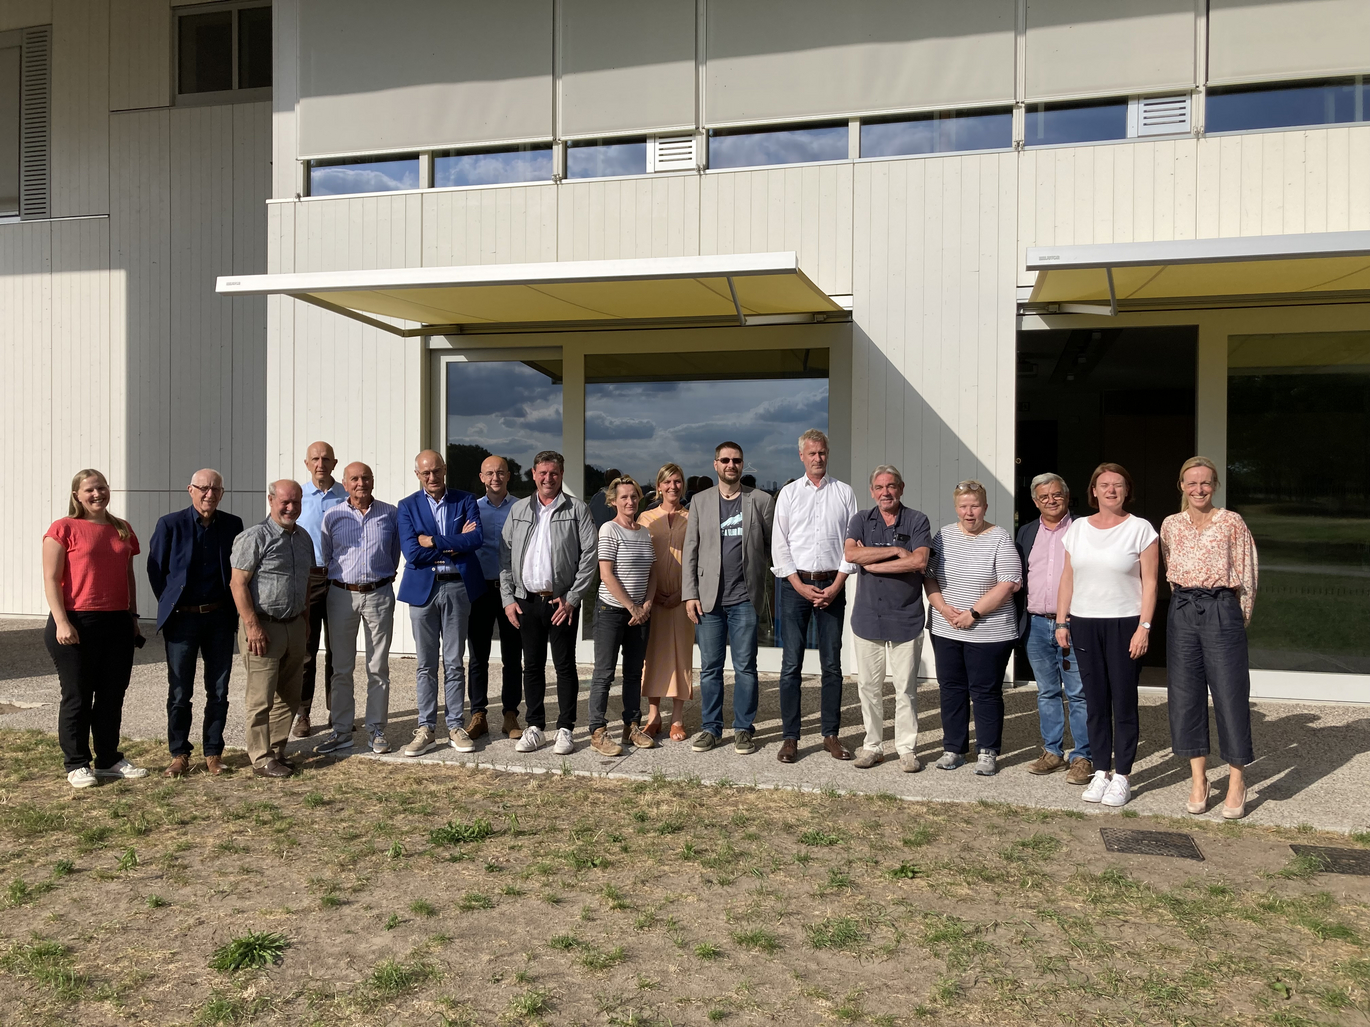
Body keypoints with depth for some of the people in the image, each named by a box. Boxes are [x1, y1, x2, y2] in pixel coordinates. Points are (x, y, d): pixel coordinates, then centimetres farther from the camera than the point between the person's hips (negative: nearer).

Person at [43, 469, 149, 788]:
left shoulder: (122, 530, 12)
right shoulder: (64, 528, -4)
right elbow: (51, 579, -8)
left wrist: (133, 616, 15)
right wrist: (61, 622, -16)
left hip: (118, 624, 5)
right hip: (77, 624, -5)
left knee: (112, 696, 11)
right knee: (77, 697, 3)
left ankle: (109, 759, 21)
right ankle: (76, 765, 13)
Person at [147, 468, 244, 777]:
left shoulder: (233, 525, 2)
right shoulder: (170, 524, -3)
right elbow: (155, 570, 4)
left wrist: (232, 607, 6)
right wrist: (170, 605, 4)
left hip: (220, 617, 2)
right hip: (182, 618, -2)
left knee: (219, 691, 7)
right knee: (179, 692, 4)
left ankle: (213, 753, 18)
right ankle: (179, 755, 17)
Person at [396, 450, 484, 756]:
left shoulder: (465, 500, 5)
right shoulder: (407, 506, 4)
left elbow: (477, 538, -11)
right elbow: (412, 552, -9)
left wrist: (434, 541, -13)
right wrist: (455, 544, -9)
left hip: (458, 587, 0)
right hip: (423, 588, 0)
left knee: (454, 662, 7)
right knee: (426, 664, 6)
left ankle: (455, 727, 15)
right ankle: (426, 729, 14)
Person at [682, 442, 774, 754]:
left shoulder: (761, 501, 5)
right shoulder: (701, 501, 8)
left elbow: (774, 547, 4)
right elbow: (690, 551, 6)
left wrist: (773, 587, -4)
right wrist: (690, 594, -1)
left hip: (745, 599, -1)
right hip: (709, 599, 1)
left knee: (745, 667, 3)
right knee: (710, 667, 7)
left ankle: (744, 729, 15)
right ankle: (710, 728, 18)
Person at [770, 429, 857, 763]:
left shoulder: (844, 493, 7)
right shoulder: (788, 493, 7)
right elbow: (779, 545, 2)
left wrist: (837, 585, -5)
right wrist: (800, 585, -6)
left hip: (832, 585, 1)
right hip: (795, 584, 0)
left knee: (832, 664, 5)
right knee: (791, 664, -1)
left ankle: (831, 734, 15)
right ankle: (790, 737, 5)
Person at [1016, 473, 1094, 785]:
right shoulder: (1027, 532, 12)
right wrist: (1022, 619, 8)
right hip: (1036, 624, 5)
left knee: (1078, 694, -1)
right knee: (1046, 692, 12)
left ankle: (1082, 757, 8)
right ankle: (1052, 752, 22)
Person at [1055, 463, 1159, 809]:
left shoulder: (1140, 529, -1)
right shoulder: (1077, 529, 10)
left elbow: (1150, 583, -3)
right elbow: (1067, 579, 12)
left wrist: (1144, 627, -11)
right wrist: (1061, 622, 7)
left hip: (1125, 624, -3)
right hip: (1084, 624, 4)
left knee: (1123, 701, 0)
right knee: (1095, 701, 7)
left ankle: (1121, 777, 9)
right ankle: (1100, 772, 16)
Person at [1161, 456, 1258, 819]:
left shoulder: (1232, 522, -1)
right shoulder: (1171, 525, 9)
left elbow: (1246, 574, 1)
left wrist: (1239, 618, 3)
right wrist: (1186, 603, 14)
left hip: (1222, 610, -4)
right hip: (1182, 612, 4)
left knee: (1230, 694, -3)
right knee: (1185, 694, 4)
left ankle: (1237, 784, 7)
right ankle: (1198, 779, 14)